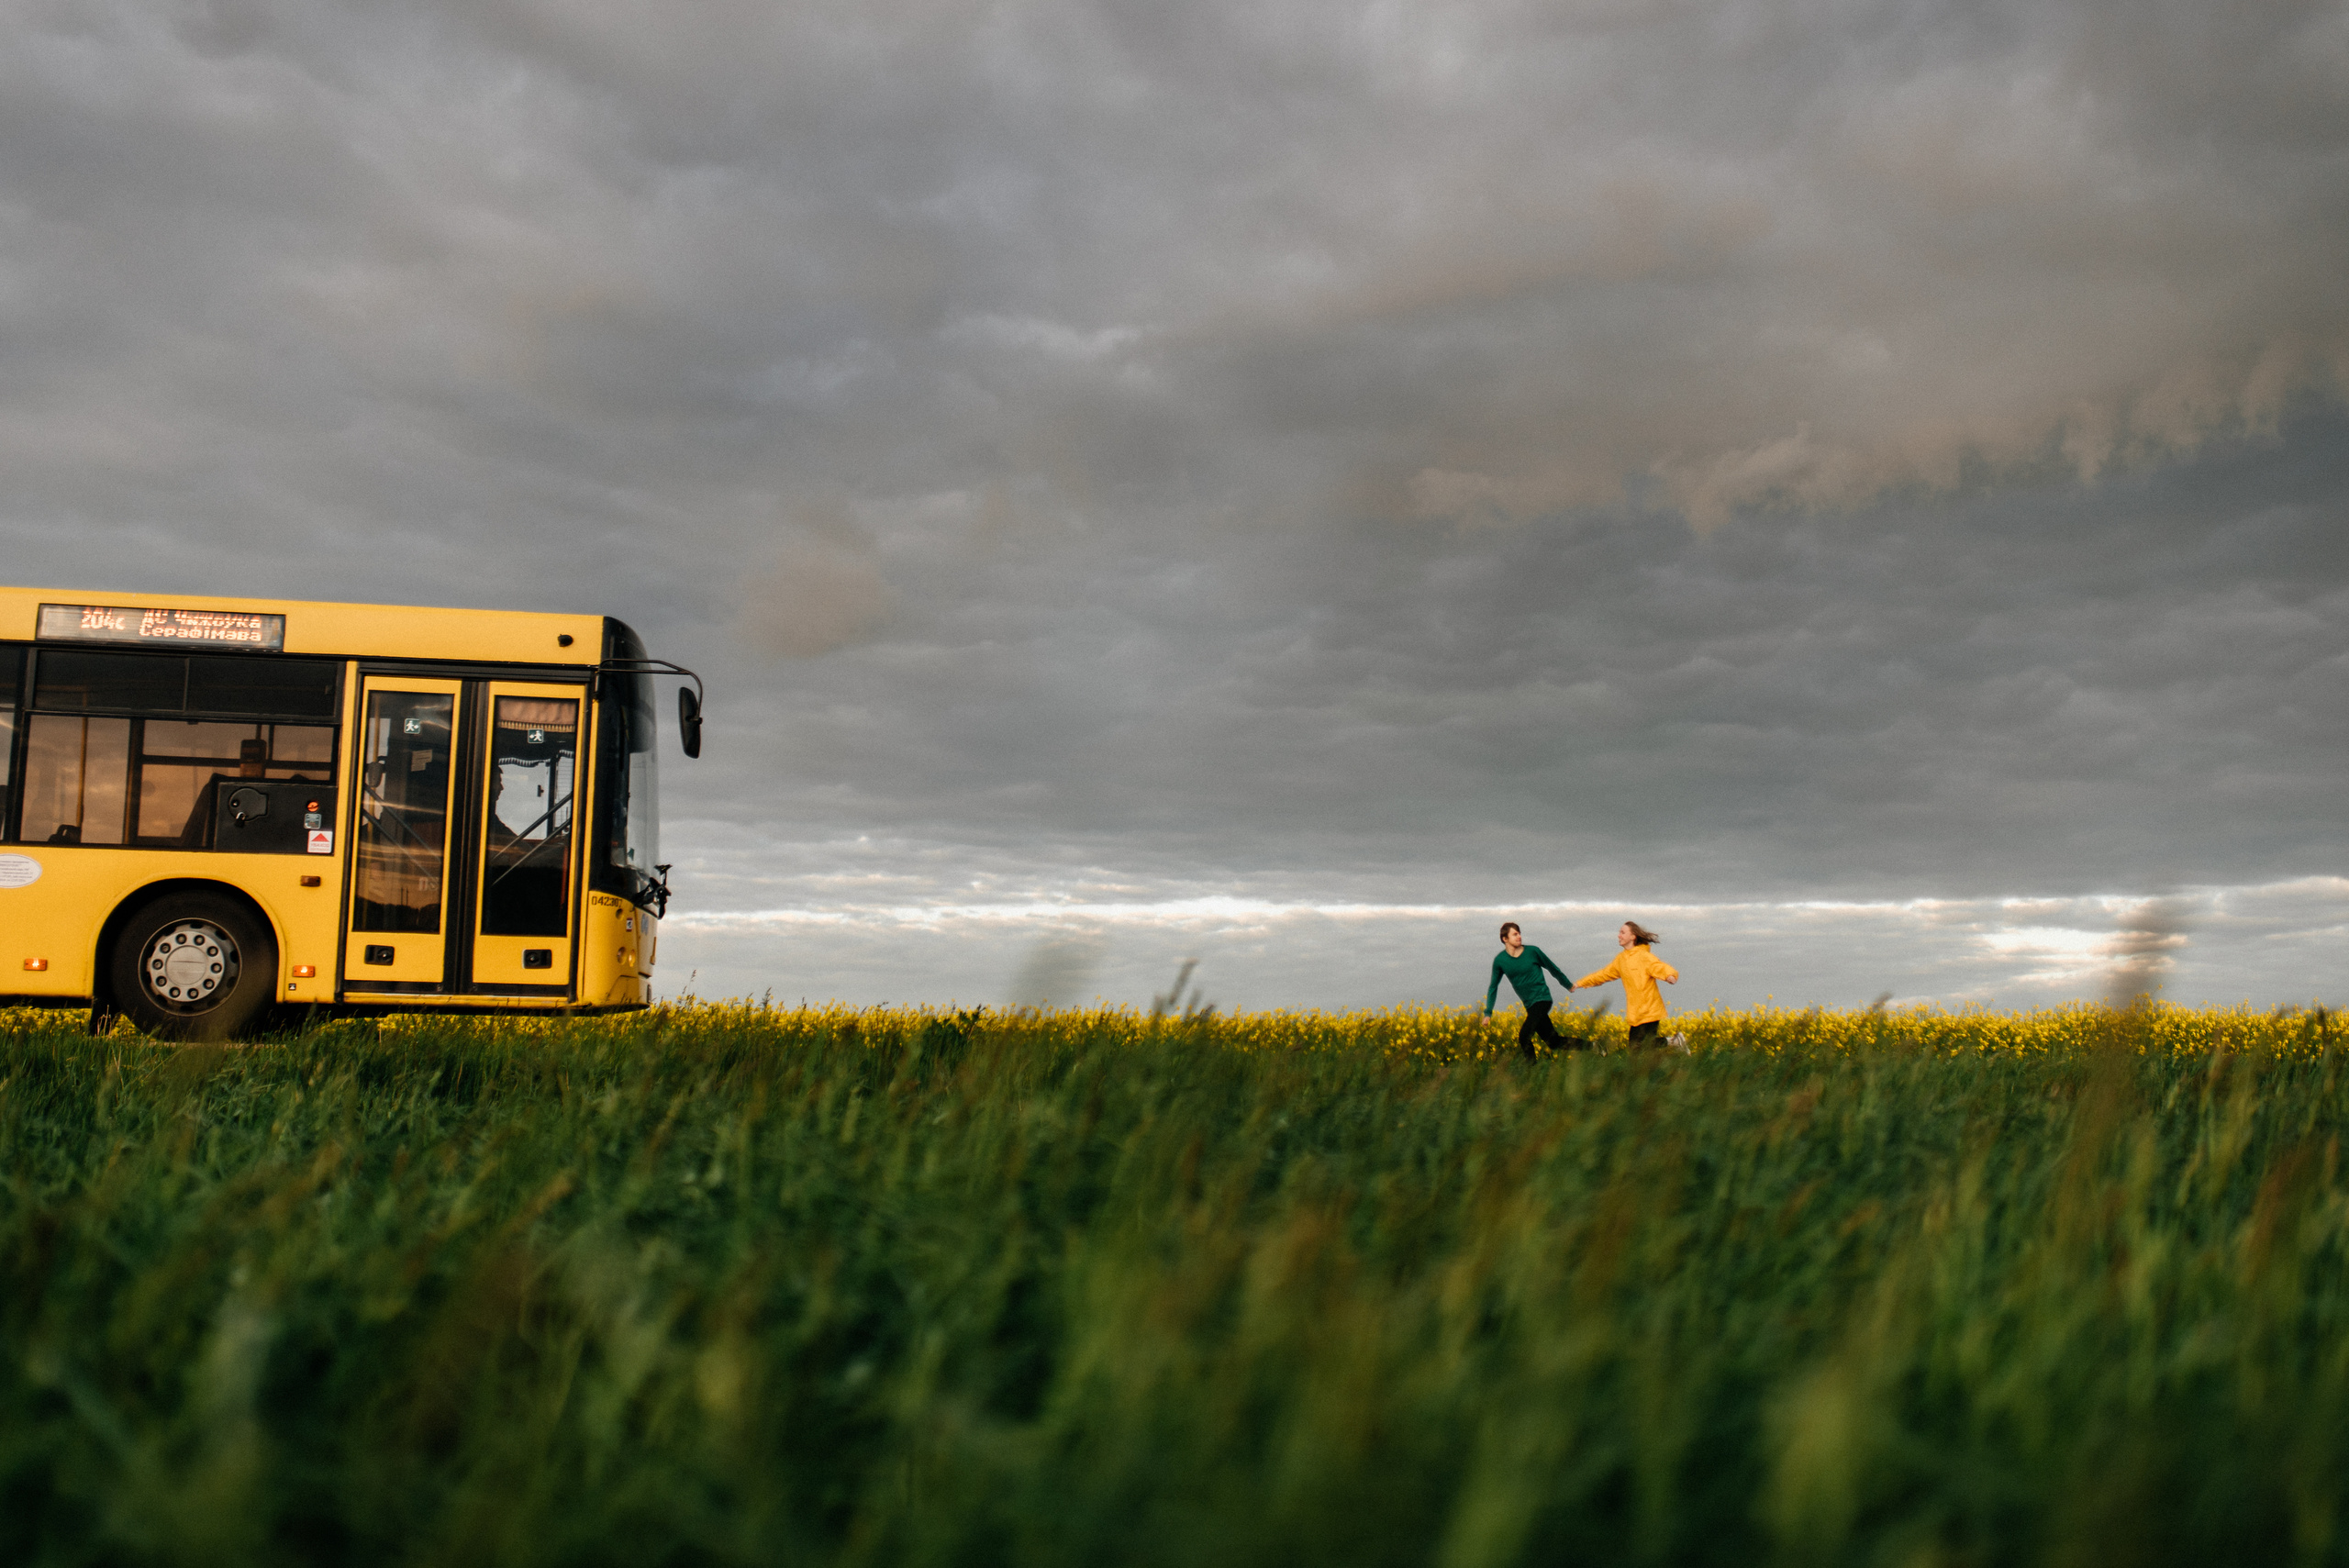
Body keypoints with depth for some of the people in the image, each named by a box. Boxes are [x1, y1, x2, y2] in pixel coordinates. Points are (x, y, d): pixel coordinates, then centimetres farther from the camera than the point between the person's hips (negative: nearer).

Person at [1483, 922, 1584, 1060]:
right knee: (1554, 1043, 8)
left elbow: (1552, 968, 9)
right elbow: (1493, 987, 11)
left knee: (1524, 1036, -20)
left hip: (1542, 1000, -4)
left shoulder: (1532, 951, -7)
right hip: (1529, 1005, 4)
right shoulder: (1499, 960, 0)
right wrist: (1488, 1012, 4)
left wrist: (1569, 985, 23)